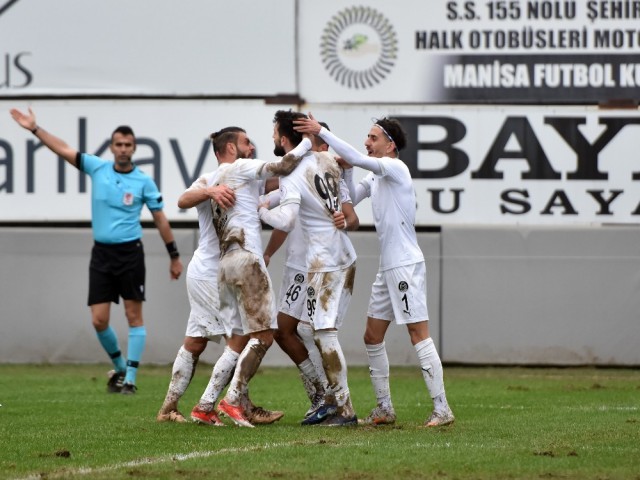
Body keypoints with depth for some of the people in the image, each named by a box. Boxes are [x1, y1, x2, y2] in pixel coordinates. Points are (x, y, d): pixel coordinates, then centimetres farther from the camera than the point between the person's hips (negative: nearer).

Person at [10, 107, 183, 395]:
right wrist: (34, 128, -3)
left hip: (130, 252, -2)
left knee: (134, 315, -4)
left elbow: (160, 220, 3)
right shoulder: (97, 168, 4)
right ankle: (120, 367, 22)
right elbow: (63, 150, 3)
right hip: (101, 253, 3)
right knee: (99, 320, -1)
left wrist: (174, 256, 4)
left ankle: (130, 378, 0)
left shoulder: (143, 181, -2)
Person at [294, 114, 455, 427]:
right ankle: (384, 409, 17)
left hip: (406, 266, -10)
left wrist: (321, 132, -21)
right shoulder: (375, 176, 15)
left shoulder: (395, 168, -11)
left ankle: (442, 409, -11)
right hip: (387, 269, 10)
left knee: (419, 335, -11)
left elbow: (357, 158, -24)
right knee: (372, 337, 11)